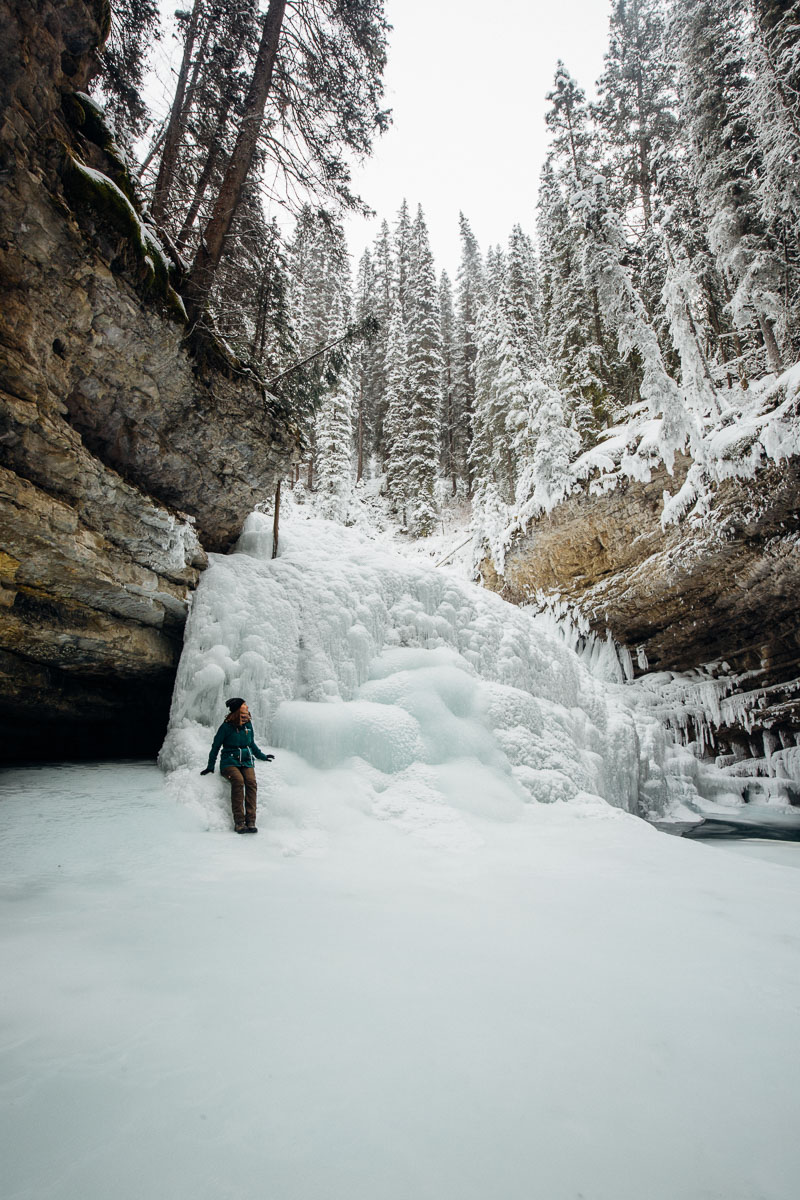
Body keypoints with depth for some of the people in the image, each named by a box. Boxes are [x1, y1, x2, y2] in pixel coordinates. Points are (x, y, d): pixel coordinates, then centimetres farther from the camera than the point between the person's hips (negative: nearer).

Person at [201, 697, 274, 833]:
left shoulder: (248, 725, 9)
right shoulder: (226, 727, -4)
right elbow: (216, 746, 5)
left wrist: (262, 756, 32)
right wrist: (210, 767, 6)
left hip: (246, 762, 3)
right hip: (229, 762, -3)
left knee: (251, 782, -27)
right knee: (238, 781, -33)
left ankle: (250, 821, -31)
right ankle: (239, 822, -32)